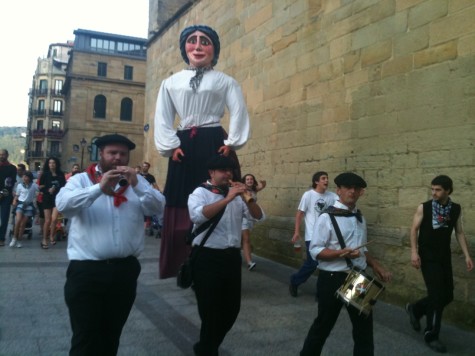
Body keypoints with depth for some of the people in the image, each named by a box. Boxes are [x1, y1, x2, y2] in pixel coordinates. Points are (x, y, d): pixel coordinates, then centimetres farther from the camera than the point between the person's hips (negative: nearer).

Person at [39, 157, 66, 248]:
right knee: (47, 220, 3)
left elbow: (64, 186, 9)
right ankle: (44, 239, 17)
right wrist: (48, 190, -18)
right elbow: (41, 188, -1)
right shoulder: (45, 174, -1)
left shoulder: (61, 174, 2)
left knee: (54, 219, -14)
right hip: (47, 199, 0)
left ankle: (51, 236, 8)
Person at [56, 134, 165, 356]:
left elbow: (158, 207, -3)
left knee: (111, 337, 18)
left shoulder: (136, 181, 10)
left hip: (125, 270, 3)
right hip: (86, 270, -3)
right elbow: (63, 204, -16)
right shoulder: (81, 179, 1)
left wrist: (136, 185, -19)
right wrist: (99, 188, -28)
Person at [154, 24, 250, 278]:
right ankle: (184, 267, 10)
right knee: (182, 206, 1)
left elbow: (239, 114, 1)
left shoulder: (225, 82, 8)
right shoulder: (171, 82, 13)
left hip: (215, 146, -2)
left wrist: (231, 143, -8)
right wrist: (171, 146, -3)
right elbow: (162, 119, 9)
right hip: (183, 147, 2)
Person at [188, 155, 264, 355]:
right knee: (211, 310, 5)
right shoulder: (200, 193, -5)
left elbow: (258, 217, 8)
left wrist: (248, 199, -10)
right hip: (207, 257, -6)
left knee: (231, 308, 15)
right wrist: (227, 199, -27)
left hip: (232, 256, 6)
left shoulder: (236, 195, 12)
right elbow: (197, 216, -25)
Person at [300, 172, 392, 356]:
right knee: (323, 325, 9)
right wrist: (340, 253, -28)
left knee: (364, 327, 13)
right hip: (333, 279, -6)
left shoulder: (360, 218, 11)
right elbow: (315, 250, -16)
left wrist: (375, 265, 9)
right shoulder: (327, 217, -12)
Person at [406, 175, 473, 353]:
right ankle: (431, 335, 11)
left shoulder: (456, 209, 2)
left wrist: (466, 255, 2)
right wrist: (414, 252, -16)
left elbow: (459, 232, 8)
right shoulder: (423, 208, -9)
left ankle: (415, 308, 32)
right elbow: (414, 229, -6)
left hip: (445, 257, 5)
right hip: (428, 257, -5)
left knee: (447, 295, 9)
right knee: (437, 295, -6)